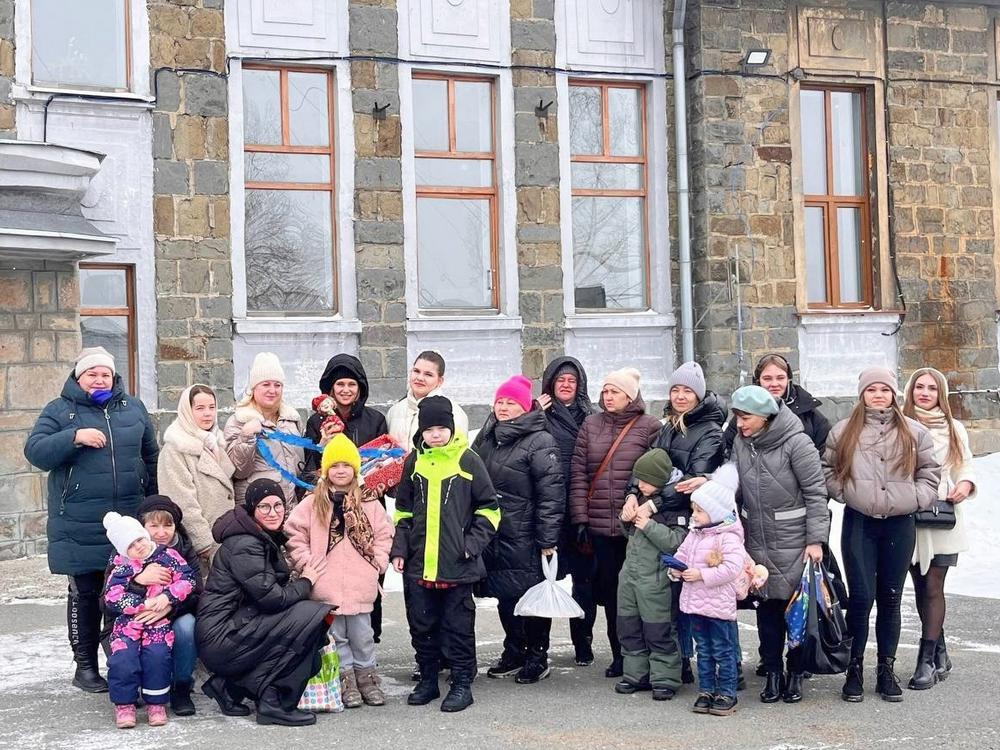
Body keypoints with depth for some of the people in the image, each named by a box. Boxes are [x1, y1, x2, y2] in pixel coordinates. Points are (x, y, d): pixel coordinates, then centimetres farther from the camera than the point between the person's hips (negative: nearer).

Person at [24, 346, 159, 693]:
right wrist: (74, 437, -21)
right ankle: (85, 665, 14)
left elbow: (151, 456, 19)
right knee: (85, 593, 5)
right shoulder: (60, 410, 2)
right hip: (80, 525, -3)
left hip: (130, 522, 3)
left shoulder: (133, 408, 11)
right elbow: (35, 452, -9)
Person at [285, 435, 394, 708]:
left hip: (360, 584, 0)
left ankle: (366, 676, 21)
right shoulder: (312, 503, 2)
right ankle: (346, 679, 16)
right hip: (326, 585, 0)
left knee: (362, 634, 8)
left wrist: (378, 563, 1)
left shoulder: (369, 503, 4)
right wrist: (307, 563, -4)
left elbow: (384, 535, 9)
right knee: (336, 635, 6)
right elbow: (294, 535, 3)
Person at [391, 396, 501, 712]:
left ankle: (462, 683, 12)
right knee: (422, 624, 10)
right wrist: (399, 549, 7)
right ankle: (428, 679, 23)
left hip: (457, 565, -4)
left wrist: (473, 543, -8)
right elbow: (403, 510, 15)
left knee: (458, 625, 2)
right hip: (419, 564, 4)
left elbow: (489, 508, 1)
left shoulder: (468, 461, -3)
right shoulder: (414, 461, 8)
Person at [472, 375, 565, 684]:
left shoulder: (540, 442, -11)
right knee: (505, 595, 14)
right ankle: (513, 652, 28)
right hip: (494, 533, 7)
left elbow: (552, 491, -15)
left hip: (525, 537, -7)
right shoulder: (487, 437, 12)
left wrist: (548, 538, -18)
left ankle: (537, 657, 13)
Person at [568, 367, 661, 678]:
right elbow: (578, 473, 7)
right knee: (609, 589, 9)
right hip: (600, 525, 4)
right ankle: (619, 655, 19)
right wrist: (581, 517, 1)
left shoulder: (650, 427, -2)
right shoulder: (590, 425, 10)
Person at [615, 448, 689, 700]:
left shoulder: (677, 506, -13)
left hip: (656, 578, -8)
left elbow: (677, 542, -22)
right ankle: (636, 674, 24)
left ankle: (664, 679, 8)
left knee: (658, 632, -2)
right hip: (630, 572, 8)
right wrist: (627, 519, 4)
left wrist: (649, 525, -22)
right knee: (628, 627, 13)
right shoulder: (643, 498, 11)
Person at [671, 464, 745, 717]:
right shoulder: (694, 534, 9)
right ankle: (706, 691, 23)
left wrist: (701, 575, -24)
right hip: (696, 601, 8)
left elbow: (732, 568, -25)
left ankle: (726, 694, 11)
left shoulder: (728, 538, -16)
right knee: (704, 650, 15)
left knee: (723, 651, 3)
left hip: (719, 605, -8)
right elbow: (682, 554, 18)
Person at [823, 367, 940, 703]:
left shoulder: (914, 432, 6)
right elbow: (827, 470, 10)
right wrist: (845, 493, -4)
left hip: (899, 524, 1)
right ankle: (855, 669, 8)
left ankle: (886, 670, 17)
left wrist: (916, 498, -4)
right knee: (861, 597, -4)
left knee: (890, 598, 8)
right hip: (859, 523, -1)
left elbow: (930, 473, 11)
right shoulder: (843, 431, 4)